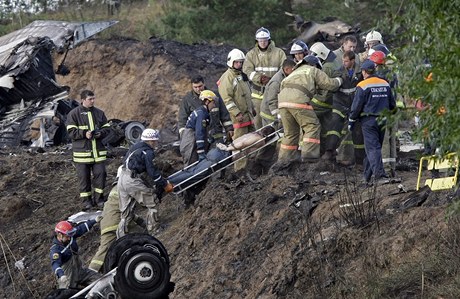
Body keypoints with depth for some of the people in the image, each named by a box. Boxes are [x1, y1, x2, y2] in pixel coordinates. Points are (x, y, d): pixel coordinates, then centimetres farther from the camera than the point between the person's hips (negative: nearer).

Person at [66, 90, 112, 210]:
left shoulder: (99, 113, 9)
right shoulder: (74, 114, -3)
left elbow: (107, 128, 13)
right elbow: (71, 131, -7)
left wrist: (101, 133, -9)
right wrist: (84, 134, -20)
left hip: (98, 151, 3)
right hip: (82, 152, -3)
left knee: (100, 174, 2)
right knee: (84, 177, 3)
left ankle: (99, 198, 15)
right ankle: (86, 200, 12)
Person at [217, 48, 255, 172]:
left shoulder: (242, 76, 20)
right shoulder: (227, 77, -10)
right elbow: (227, 98, -17)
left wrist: (252, 109, 28)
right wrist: (236, 113, -22)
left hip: (248, 114, 9)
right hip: (238, 116, -9)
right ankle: (240, 168, -8)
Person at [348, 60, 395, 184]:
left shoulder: (362, 86, -10)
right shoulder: (385, 84, 9)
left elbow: (356, 106, -9)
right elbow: (392, 105, 15)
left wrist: (351, 121, 1)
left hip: (368, 121, -6)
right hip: (382, 121, 6)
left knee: (372, 147, -8)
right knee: (376, 146, 13)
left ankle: (378, 172, -24)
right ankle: (368, 175, 21)